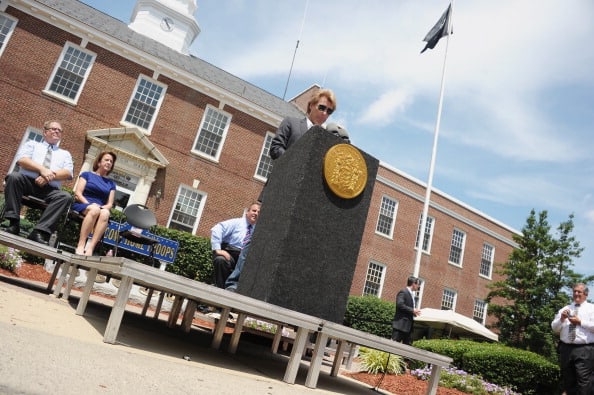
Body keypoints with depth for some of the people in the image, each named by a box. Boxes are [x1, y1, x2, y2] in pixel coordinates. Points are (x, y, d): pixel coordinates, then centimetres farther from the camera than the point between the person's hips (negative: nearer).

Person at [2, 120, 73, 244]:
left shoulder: (65, 154, 25)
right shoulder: (32, 144, 22)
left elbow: (68, 173, 5)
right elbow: (21, 159, 0)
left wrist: (49, 176, -14)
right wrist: (42, 169, -16)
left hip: (49, 190, 1)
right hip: (27, 182, 0)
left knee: (66, 196, -30)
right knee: (14, 176, -33)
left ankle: (39, 232, -37)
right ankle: (14, 223, -29)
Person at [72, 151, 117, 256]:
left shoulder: (111, 183, 21)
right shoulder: (87, 174, 13)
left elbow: (110, 204, 12)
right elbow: (77, 194, 2)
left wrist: (102, 207, -11)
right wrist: (90, 204, -14)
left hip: (100, 209, 2)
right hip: (82, 206, -2)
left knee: (105, 213, -36)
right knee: (94, 209, -38)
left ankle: (90, 248, -48)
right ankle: (80, 245, -42)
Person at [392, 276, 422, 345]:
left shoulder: (412, 294, 20)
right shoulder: (403, 292, -8)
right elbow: (400, 305, -21)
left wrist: (414, 312, 7)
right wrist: (412, 310, -18)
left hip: (408, 325, 10)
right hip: (401, 324, -10)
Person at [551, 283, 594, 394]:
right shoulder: (564, 309, 17)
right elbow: (554, 328, 11)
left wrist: (580, 322, -13)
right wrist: (561, 319, -5)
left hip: (585, 350, -4)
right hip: (566, 349, 4)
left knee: (584, 382, -7)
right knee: (568, 381, 13)